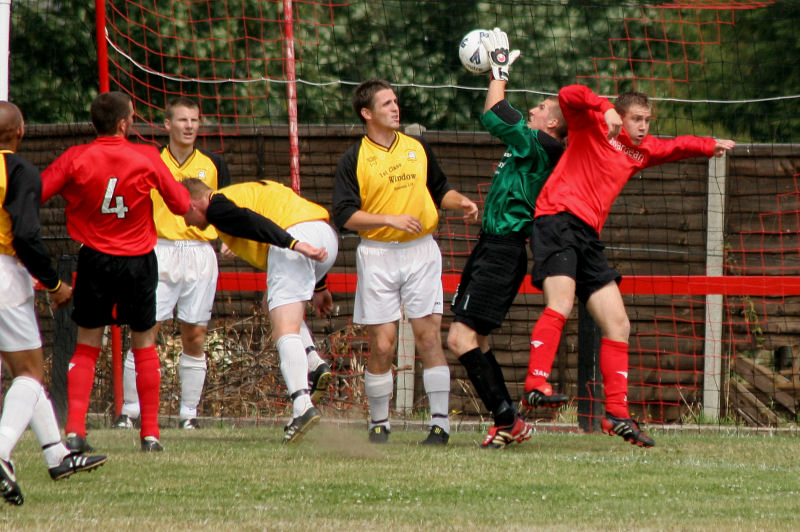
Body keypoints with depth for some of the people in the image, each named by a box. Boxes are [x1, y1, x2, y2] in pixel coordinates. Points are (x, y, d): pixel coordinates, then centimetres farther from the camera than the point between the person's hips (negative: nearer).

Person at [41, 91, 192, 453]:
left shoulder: (75, 159, -9)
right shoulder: (147, 158, -8)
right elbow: (182, 205, 1)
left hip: (94, 259, 0)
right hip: (139, 260, 0)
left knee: (86, 346, 9)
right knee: (144, 346, 13)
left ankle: (74, 429, -5)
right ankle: (150, 433, 13)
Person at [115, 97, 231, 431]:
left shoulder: (213, 165, 9)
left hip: (200, 254, 1)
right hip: (161, 253, -1)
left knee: (194, 338, 2)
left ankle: (189, 412, 10)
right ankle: (130, 410, 0)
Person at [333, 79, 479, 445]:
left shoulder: (418, 149, 11)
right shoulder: (354, 160, -1)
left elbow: (439, 190, 23)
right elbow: (345, 215, -8)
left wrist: (460, 202, 2)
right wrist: (390, 219, -18)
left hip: (420, 251, 2)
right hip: (377, 255, -2)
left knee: (429, 337, -7)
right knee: (381, 346, -2)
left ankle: (440, 422, -6)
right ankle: (379, 423, 13)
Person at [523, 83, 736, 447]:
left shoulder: (641, 151, 24)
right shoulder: (592, 127, 3)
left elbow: (675, 147, 43)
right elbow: (569, 97, -15)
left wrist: (710, 146, 50)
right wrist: (605, 109, -17)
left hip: (588, 235, 8)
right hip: (559, 218, -8)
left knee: (617, 324, 2)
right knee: (561, 304, -29)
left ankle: (616, 414, 4)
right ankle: (535, 385, -38)